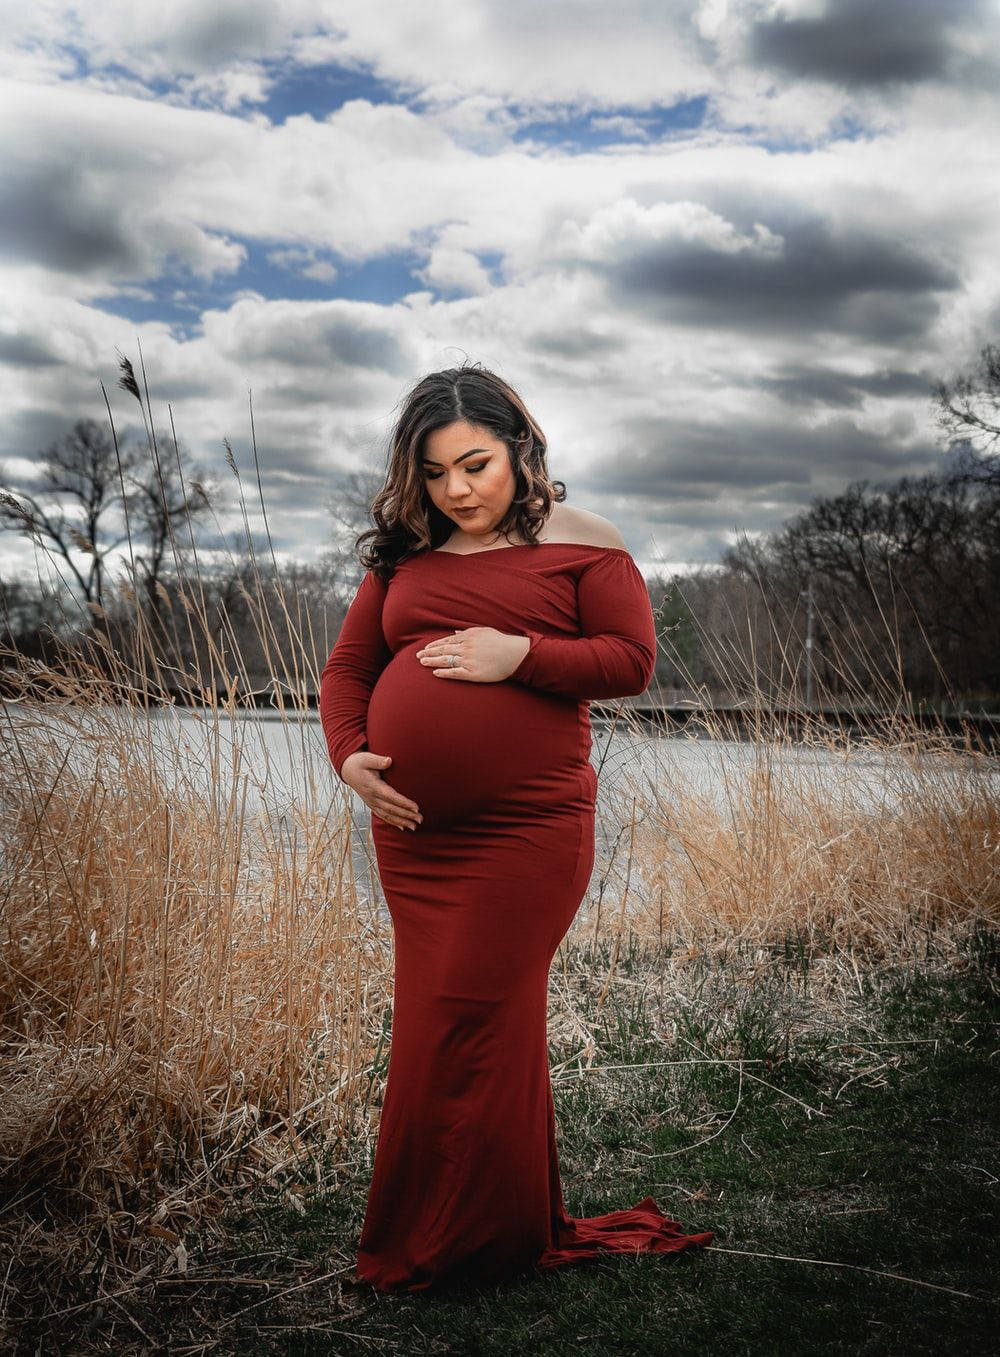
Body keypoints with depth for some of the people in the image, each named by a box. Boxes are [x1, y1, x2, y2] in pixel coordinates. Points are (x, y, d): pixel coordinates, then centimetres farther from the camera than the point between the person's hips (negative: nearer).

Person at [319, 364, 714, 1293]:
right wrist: (348, 756, -2)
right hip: (411, 831, 5)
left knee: (470, 1023, -4)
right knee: (434, 1023, 10)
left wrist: (520, 655, -15)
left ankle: (493, 1240, 15)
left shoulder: (579, 543, 2)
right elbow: (346, 668, 15)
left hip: (527, 828, -5)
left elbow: (632, 659, -4)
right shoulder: (402, 557, 14)